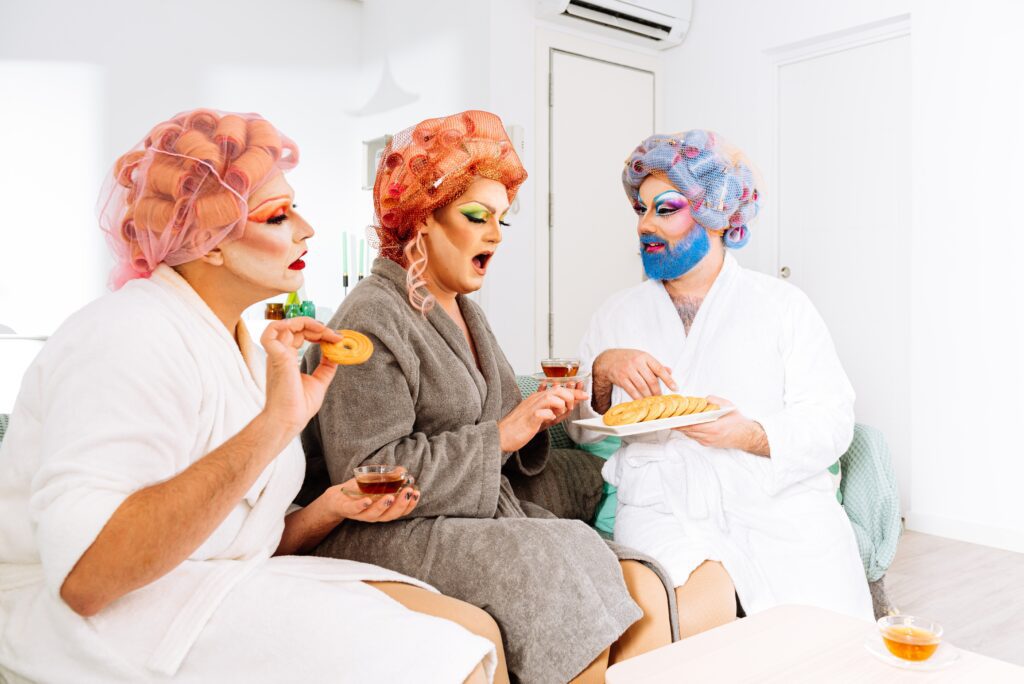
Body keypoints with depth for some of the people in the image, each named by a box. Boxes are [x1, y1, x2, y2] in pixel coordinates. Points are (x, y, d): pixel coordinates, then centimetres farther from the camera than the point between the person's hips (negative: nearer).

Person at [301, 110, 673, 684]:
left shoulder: (467, 313, 17)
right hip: (400, 535, -7)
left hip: (488, 519, 7)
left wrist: (534, 419, -1)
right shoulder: (372, 319, -11)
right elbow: (367, 474, -18)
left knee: (644, 590, -14)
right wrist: (500, 436, -17)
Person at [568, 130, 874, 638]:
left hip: (781, 503, 1)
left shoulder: (782, 304, 8)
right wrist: (602, 371, -9)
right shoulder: (618, 315, 13)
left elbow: (831, 422, 0)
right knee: (699, 613, -29)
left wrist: (753, 435, -19)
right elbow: (578, 428, 12)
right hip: (664, 511, 0)